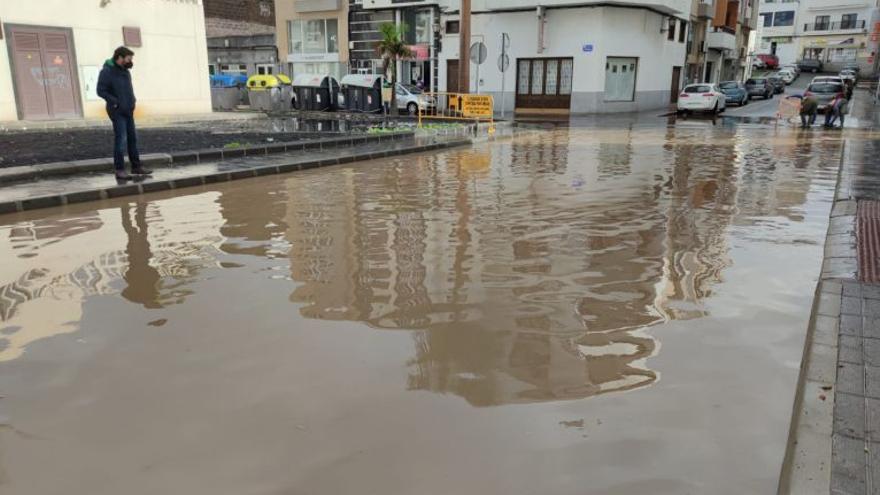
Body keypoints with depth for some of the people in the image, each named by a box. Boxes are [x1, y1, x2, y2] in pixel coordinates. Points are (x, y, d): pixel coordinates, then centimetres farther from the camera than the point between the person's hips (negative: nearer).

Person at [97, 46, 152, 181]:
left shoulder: (125, 71, 10)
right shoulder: (107, 71, -13)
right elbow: (101, 91, -15)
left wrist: (133, 100, 7)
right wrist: (116, 102, -18)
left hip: (128, 111, 8)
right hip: (117, 111, -8)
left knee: (132, 138, 9)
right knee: (121, 140, -10)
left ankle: (136, 166, 17)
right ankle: (120, 170, -7)